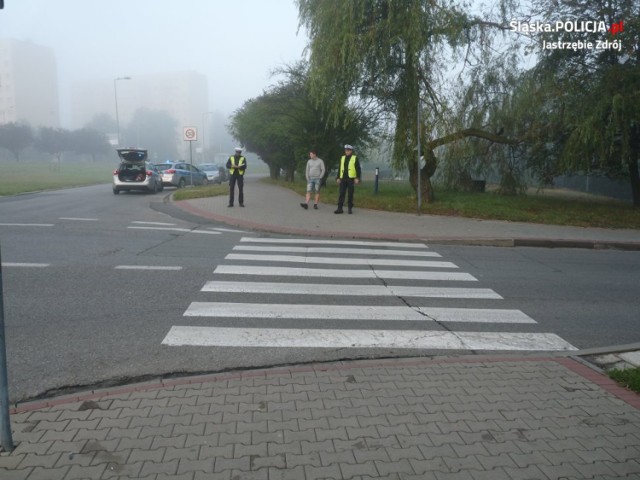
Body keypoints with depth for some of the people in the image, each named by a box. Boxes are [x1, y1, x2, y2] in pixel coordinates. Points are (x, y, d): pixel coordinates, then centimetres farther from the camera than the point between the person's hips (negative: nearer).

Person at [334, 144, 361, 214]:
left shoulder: (355, 158, 1)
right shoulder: (342, 158, 13)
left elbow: (358, 169, -2)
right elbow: (340, 169, 16)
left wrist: (357, 178, -11)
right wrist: (338, 178, 10)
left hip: (351, 179, -3)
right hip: (343, 179, 3)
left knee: (350, 194, 2)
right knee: (341, 193, -1)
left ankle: (350, 208, 11)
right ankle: (340, 208, -1)